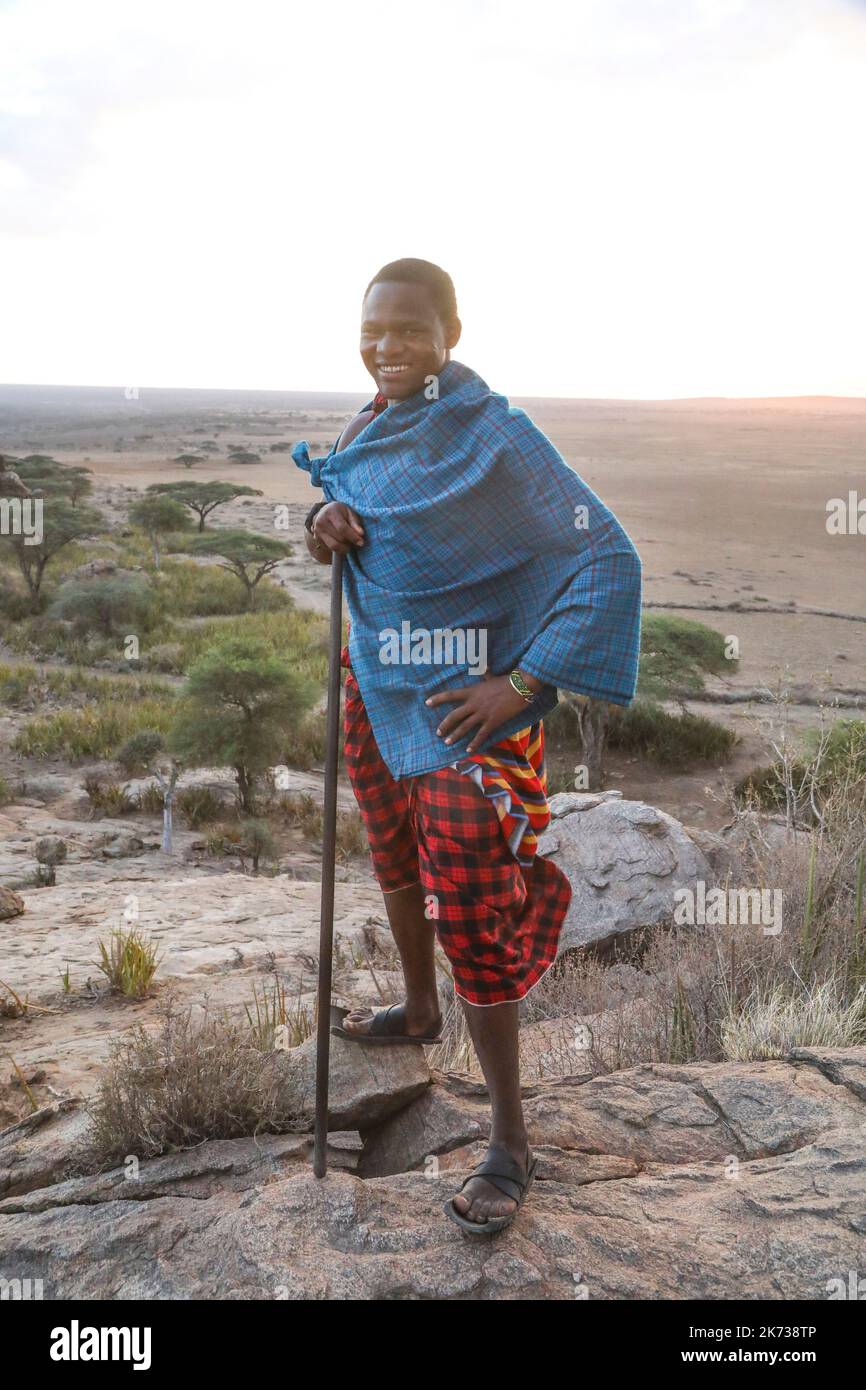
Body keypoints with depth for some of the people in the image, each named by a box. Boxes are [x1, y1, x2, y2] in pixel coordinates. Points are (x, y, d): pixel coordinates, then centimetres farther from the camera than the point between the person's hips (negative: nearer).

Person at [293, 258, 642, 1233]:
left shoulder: (496, 438, -19)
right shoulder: (369, 430, 3)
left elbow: (608, 558, -21)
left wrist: (524, 683, -23)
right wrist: (325, 519, -6)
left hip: (464, 707, -8)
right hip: (377, 686, 8)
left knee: (473, 918, -4)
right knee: (395, 857, 25)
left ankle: (509, 1143, 13)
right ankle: (418, 1012, 52)